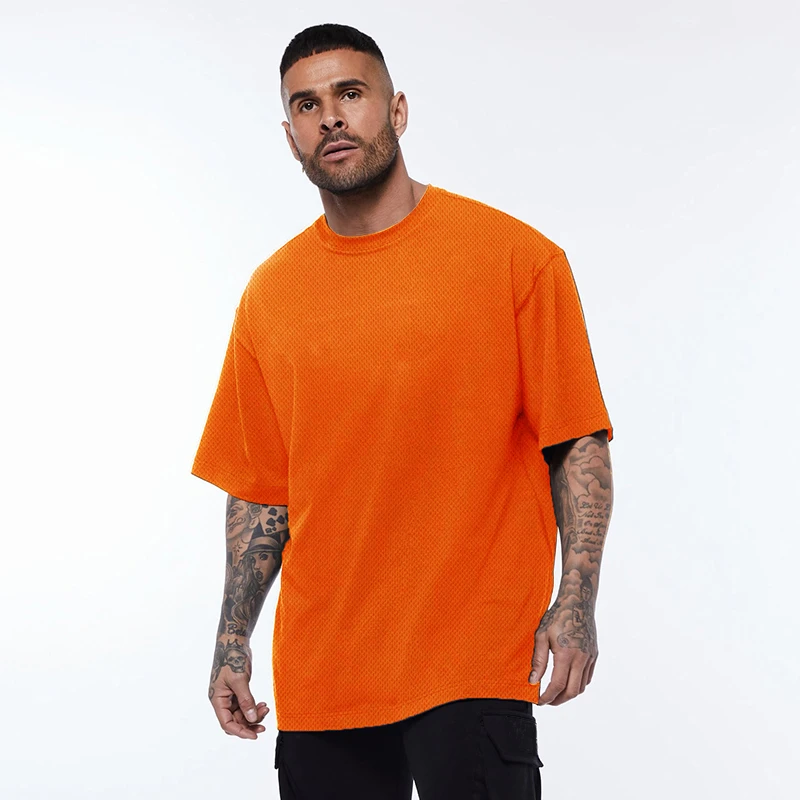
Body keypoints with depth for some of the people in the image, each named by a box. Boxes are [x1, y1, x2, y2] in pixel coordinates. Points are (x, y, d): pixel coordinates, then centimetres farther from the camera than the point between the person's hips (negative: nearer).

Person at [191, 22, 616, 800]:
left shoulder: (515, 258, -2)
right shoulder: (269, 295, 9)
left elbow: (578, 444, -3)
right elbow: (259, 487, 13)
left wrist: (575, 601, -12)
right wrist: (233, 639, 7)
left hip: (473, 662, -3)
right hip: (319, 670, 4)